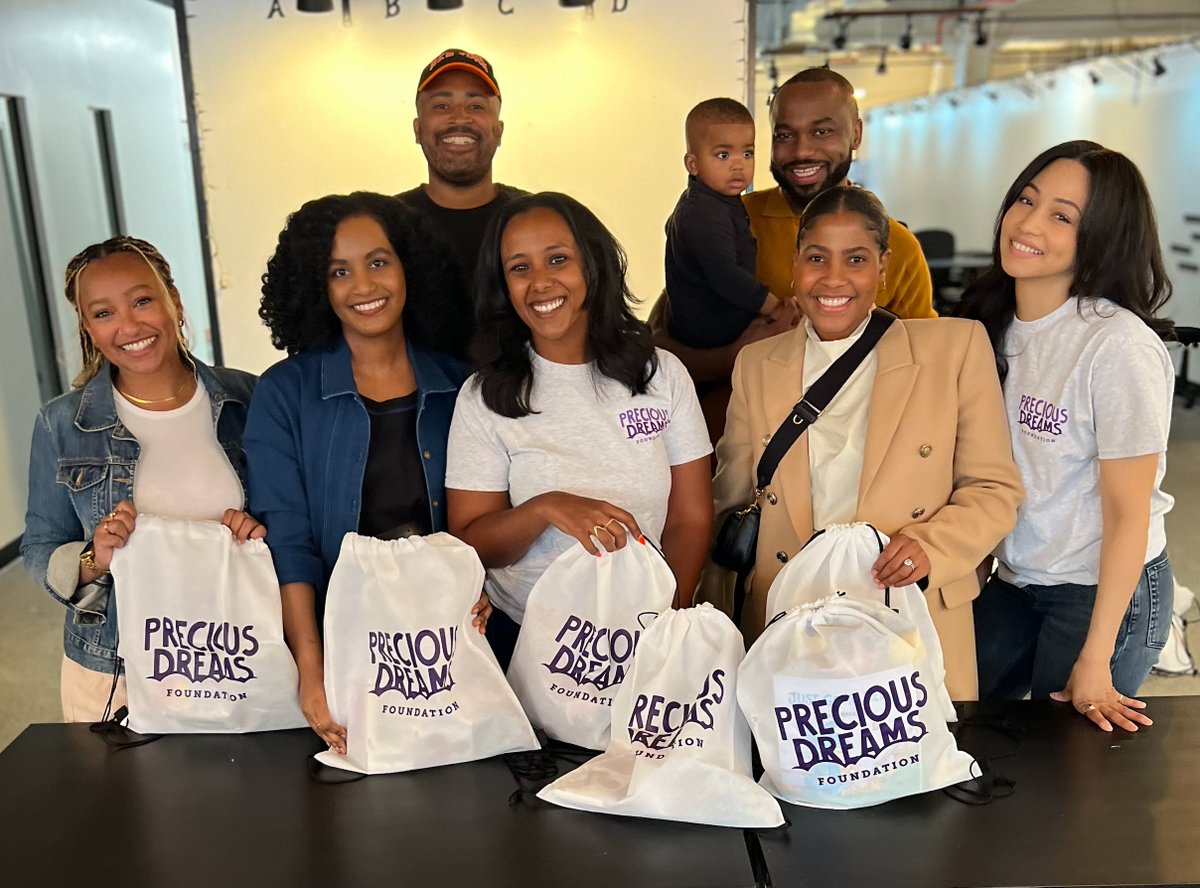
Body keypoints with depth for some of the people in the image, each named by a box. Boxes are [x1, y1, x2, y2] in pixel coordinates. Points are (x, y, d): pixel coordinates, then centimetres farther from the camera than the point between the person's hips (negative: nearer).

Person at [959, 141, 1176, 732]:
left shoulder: (1120, 346, -21)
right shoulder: (994, 323, -2)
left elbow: (1128, 512, -18)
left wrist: (1095, 660, -15)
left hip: (1105, 592, -6)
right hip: (1014, 580, 6)